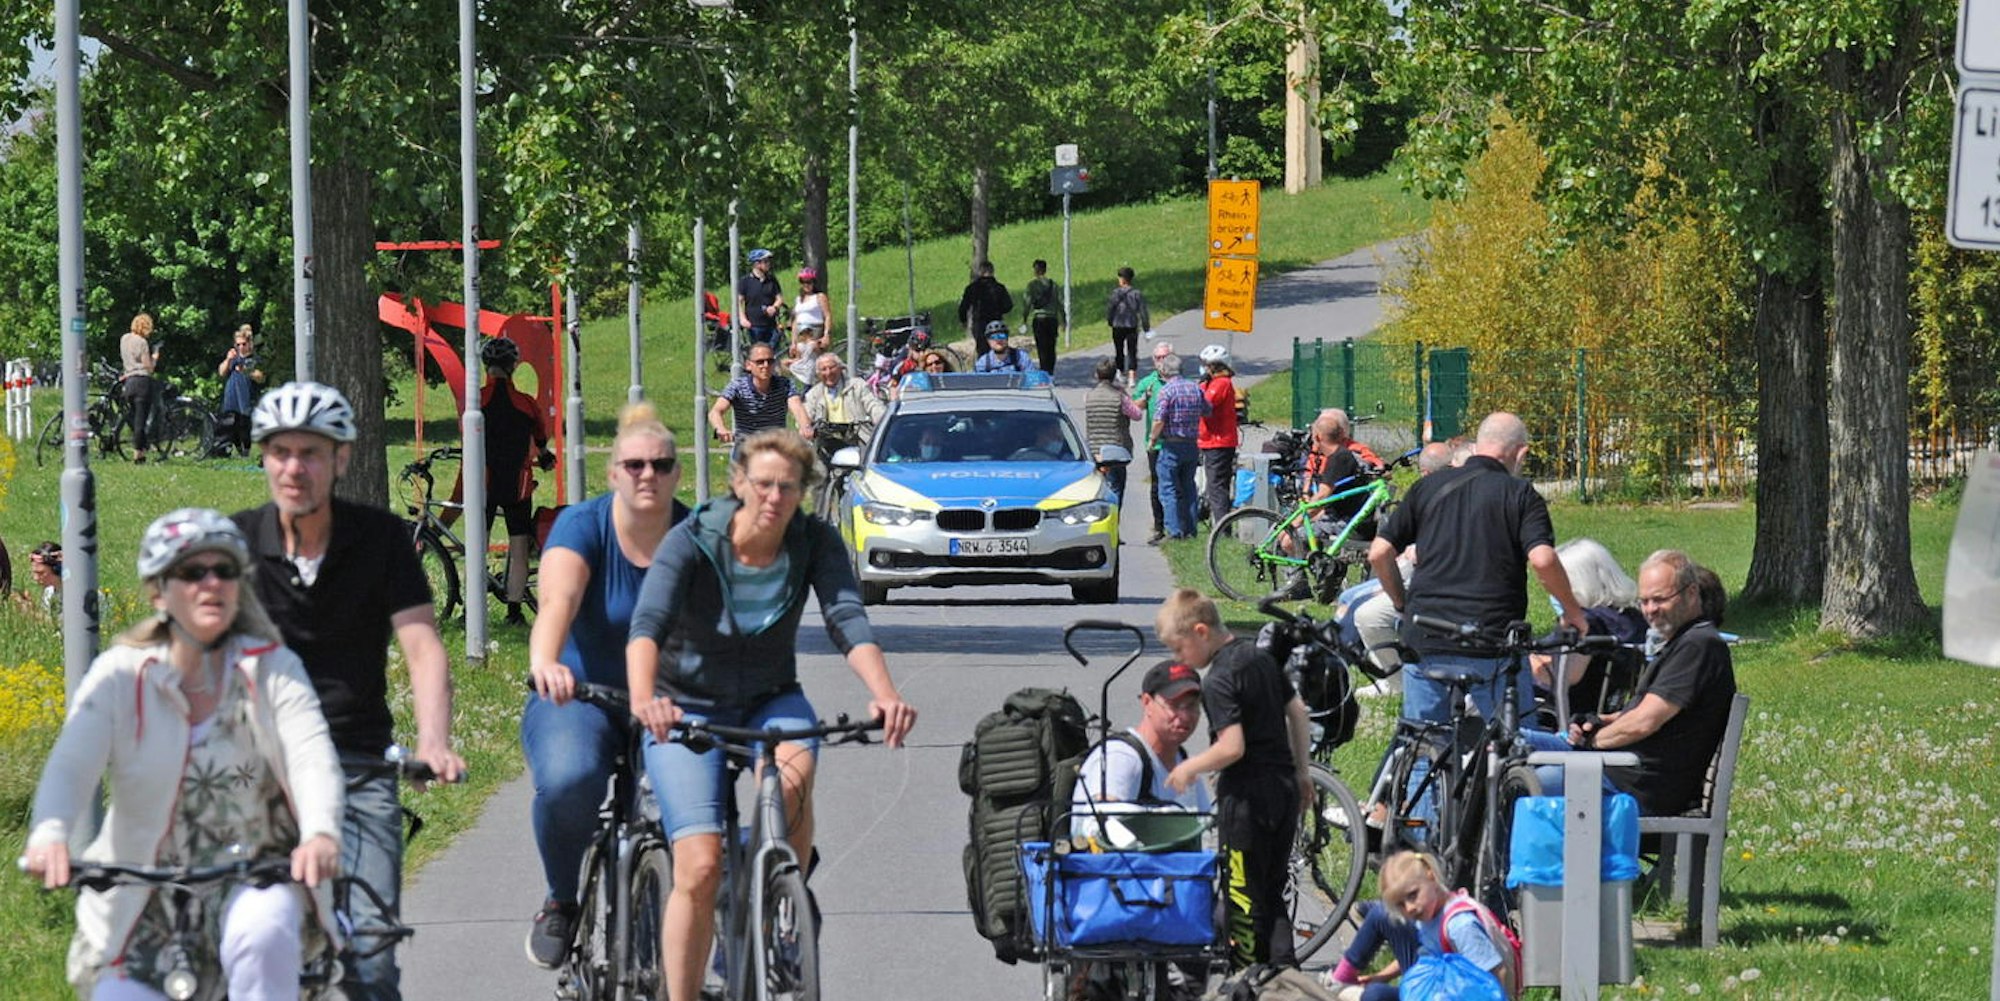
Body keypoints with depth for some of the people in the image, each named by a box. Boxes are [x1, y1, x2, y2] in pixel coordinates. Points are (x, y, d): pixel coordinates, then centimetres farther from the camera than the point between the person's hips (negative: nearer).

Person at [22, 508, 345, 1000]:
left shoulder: (272, 670, -2)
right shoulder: (118, 677, -3)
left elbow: (312, 756, -17)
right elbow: (70, 766, -16)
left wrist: (321, 834, -41)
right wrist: (48, 836, -40)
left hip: (256, 878, -1)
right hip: (146, 900, 1)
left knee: (262, 936, -34)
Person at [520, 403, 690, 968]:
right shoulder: (583, 526, -8)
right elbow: (558, 600, -27)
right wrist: (544, 663, -49)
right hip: (579, 698, -2)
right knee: (567, 782, -35)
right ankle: (561, 901, -6)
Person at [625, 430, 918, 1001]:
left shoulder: (814, 543, -11)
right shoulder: (692, 542, -19)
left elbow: (847, 619, -24)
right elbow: (648, 623, -33)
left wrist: (884, 692, -44)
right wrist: (643, 699, -53)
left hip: (770, 701, 2)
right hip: (689, 708, -2)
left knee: (791, 778, -33)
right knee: (700, 868, -17)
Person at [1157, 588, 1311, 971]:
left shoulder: (1219, 680, -17)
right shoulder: (1260, 657, 10)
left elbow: (1232, 747, -24)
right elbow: (1298, 713, 16)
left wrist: (1189, 768, -8)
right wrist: (1301, 772, 24)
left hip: (1246, 796, -9)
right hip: (1285, 789, 9)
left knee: (1244, 898, 0)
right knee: (1272, 893, 14)